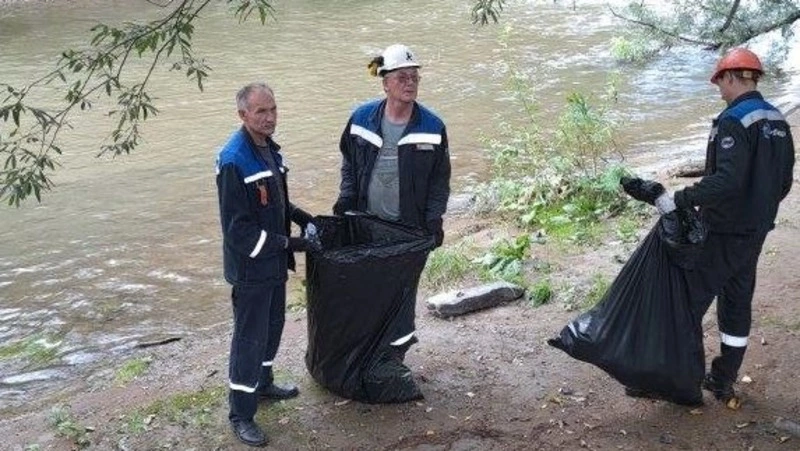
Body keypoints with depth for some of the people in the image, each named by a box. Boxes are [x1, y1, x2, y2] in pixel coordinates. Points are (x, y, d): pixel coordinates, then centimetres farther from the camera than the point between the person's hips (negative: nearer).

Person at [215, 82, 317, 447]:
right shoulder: (234, 162, -24)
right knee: (249, 338, 1)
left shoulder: (269, 148, 5)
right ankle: (241, 414, 14)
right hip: (251, 267, -9)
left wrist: (304, 220, 6)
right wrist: (286, 243, -21)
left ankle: (263, 384, 44)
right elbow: (237, 228, -24)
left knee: (272, 326, 23)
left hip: (274, 263, 9)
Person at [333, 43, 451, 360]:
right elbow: (349, 163, 11)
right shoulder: (362, 119, -3)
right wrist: (346, 199, 1)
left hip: (408, 227, -1)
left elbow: (440, 178, 1)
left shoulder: (432, 127, -6)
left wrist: (434, 218, -6)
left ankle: (398, 348, 21)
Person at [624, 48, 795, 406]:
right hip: (756, 232, 9)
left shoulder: (733, 122, -19)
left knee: (690, 300, 1)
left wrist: (678, 200, -31)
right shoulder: (778, 122, 8)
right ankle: (724, 383, 23)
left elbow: (728, 180, -30)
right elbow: (784, 182, 13)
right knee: (738, 303, 14)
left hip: (723, 233, -9)